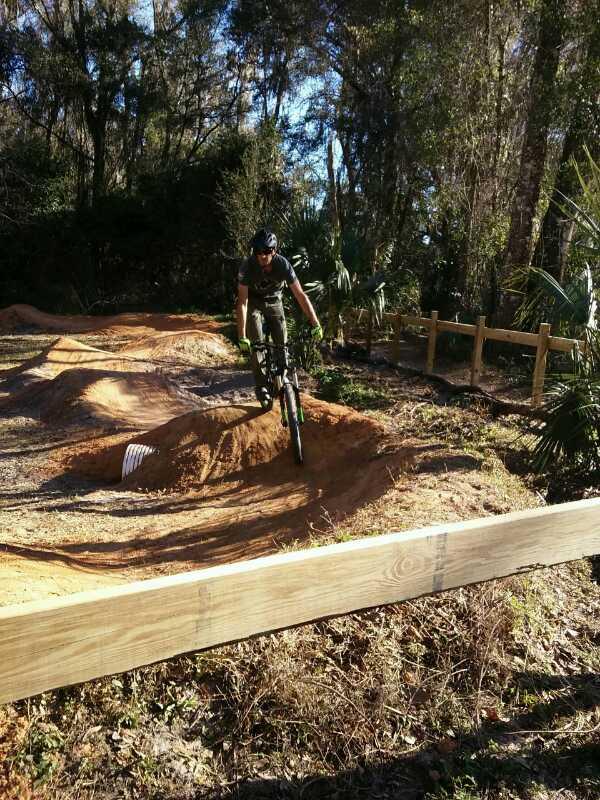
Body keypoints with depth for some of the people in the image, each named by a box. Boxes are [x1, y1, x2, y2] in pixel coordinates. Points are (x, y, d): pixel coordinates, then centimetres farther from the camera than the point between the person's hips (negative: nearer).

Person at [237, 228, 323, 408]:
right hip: (254, 302, -1)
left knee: (282, 343, -5)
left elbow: (300, 295, -28)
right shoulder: (248, 266, -31)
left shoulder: (283, 264, -28)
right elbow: (242, 302, -34)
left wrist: (316, 325, -34)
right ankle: (261, 386, -7)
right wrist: (242, 337, -42)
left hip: (274, 302, 2)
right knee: (256, 343, -16)